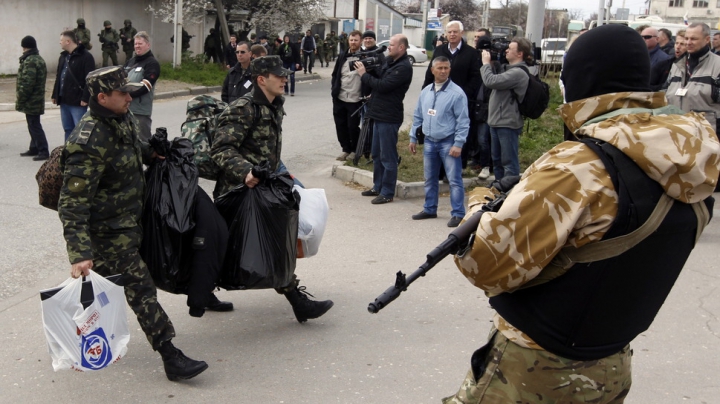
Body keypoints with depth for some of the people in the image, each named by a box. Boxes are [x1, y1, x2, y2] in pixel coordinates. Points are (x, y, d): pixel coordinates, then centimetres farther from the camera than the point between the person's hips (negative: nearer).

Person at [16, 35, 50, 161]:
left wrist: (20, 100, -15)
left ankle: (43, 151, -6)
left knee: (34, 126, -6)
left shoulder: (29, 61, -19)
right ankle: (34, 148, 24)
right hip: (37, 98, 10)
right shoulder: (40, 59, 14)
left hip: (30, 100, -10)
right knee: (34, 125, 17)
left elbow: (27, 83, -24)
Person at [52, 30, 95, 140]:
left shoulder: (86, 56, -11)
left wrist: (85, 98, -20)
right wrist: (55, 95, 15)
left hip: (78, 102, -8)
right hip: (64, 100, 8)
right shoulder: (63, 56, 16)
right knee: (68, 129, 14)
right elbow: (58, 77, 20)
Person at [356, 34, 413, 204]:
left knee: (387, 156, -2)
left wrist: (364, 74, -12)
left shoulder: (404, 67, -17)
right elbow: (378, 80, 15)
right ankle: (377, 187, 30)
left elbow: (383, 85, -22)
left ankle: (387, 193, 5)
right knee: (377, 154, 18)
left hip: (389, 117, -10)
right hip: (379, 114, 10)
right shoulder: (389, 61, 12)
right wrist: (366, 69, -2)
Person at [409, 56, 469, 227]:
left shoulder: (456, 93, -11)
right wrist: (413, 138, 15)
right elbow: (418, 116, 16)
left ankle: (458, 214, 0)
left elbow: (463, 121, -12)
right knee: (429, 179, 16)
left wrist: (458, 144, -17)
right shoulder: (425, 92, 8)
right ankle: (429, 209, 29)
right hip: (429, 142, 6)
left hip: (448, 142, -6)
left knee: (454, 180, -5)